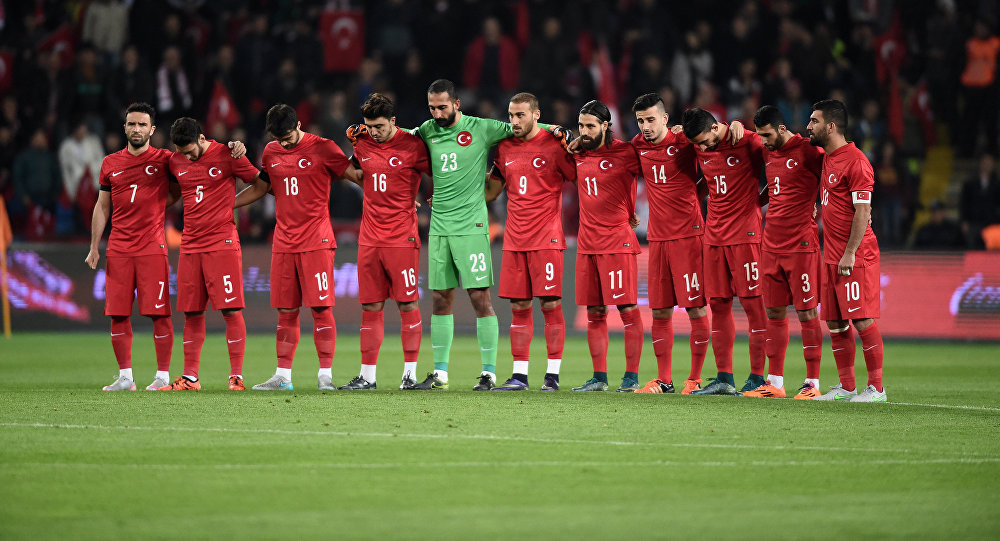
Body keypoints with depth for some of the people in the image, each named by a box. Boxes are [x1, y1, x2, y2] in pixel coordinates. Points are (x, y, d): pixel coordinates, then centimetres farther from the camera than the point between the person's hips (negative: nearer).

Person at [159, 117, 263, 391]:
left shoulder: (226, 155, -5)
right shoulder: (175, 161, 8)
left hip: (222, 243, -5)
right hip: (190, 244, 5)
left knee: (231, 310, -7)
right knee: (192, 313, 5)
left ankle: (236, 375, -4)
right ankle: (190, 377, 11)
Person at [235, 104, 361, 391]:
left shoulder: (322, 148, -4)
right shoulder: (271, 153, 11)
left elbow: (356, 174, 0)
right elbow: (259, 187, 25)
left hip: (316, 243, -5)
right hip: (283, 243, 5)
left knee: (321, 308, -7)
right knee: (286, 311, 5)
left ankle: (325, 375, -3)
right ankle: (283, 376, 9)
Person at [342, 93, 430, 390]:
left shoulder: (412, 145, -7)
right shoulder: (362, 144, 7)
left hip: (402, 237, -5)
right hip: (369, 239, 5)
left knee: (407, 304, -1)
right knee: (370, 307, 5)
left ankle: (410, 372, 5)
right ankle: (367, 375, 9)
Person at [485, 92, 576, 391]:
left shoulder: (553, 145, -4)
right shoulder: (505, 147, 11)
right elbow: (492, 190, 21)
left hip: (546, 238, -5)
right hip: (514, 239, 5)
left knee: (550, 303, -5)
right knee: (518, 306, 5)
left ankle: (553, 374, 0)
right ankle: (519, 375, 9)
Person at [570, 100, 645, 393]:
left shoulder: (625, 153, -7)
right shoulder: (578, 155, 11)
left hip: (618, 241, -6)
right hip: (587, 243, 6)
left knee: (628, 309, -5)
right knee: (594, 312, 7)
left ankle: (632, 376, -2)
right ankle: (599, 377, 12)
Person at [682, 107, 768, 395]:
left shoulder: (748, 142, -10)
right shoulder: (699, 150, 7)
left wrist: (754, 201, -10)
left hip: (745, 233, -6)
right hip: (714, 235, 6)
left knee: (753, 303, -6)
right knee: (718, 305, 6)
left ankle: (758, 377, -4)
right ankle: (724, 378, 11)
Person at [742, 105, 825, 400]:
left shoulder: (807, 151, -9)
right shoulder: (768, 153, 12)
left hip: (801, 245, -7)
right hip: (771, 245, 7)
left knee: (807, 313, -4)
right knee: (774, 313, 7)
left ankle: (812, 383, -1)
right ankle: (775, 382, 12)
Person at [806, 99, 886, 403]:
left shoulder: (855, 160, -14)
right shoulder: (826, 158, 13)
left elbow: (862, 211, -17)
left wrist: (850, 253, -19)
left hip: (856, 257, -9)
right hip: (831, 257, 9)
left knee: (862, 320, -8)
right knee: (835, 323, 9)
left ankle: (876, 388, -3)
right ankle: (846, 387, 14)